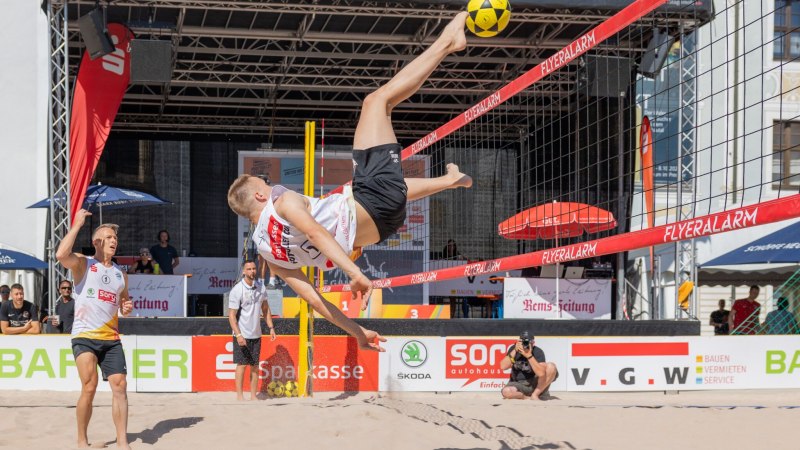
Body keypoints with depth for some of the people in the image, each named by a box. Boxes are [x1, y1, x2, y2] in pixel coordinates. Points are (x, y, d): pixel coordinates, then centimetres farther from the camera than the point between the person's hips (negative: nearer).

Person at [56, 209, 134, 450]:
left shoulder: (121, 274, 16)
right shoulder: (83, 264, 0)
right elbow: (61, 254, -23)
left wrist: (127, 307, 5)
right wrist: (77, 224, -17)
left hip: (111, 339, 5)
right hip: (85, 337, -5)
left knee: (120, 386, -5)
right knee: (89, 388, -14)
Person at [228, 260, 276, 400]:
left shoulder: (261, 287, 6)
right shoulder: (237, 290, -11)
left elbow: (265, 309, 16)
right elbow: (232, 315, -12)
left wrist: (271, 327, 8)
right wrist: (238, 335, -20)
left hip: (256, 335, 5)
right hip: (242, 335, -5)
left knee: (255, 365, 5)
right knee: (242, 364, -3)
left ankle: (253, 396, 10)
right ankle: (239, 395, 5)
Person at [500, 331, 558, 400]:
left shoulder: (538, 352, -15)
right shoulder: (513, 349, -5)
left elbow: (541, 373, -31)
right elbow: (503, 367, -18)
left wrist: (529, 356, -36)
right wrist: (514, 351, -25)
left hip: (536, 384, -1)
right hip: (519, 385, 1)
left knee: (551, 367, -25)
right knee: (506, 392, -33)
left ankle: (535, 394, -13)